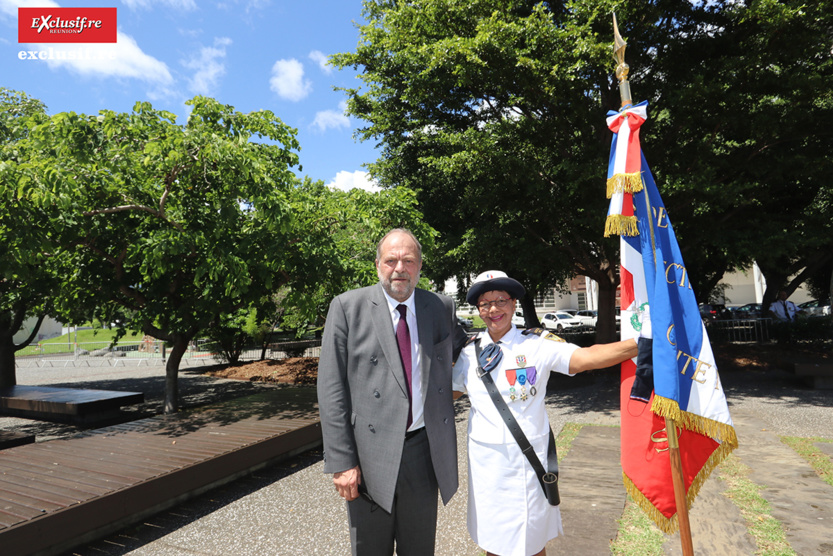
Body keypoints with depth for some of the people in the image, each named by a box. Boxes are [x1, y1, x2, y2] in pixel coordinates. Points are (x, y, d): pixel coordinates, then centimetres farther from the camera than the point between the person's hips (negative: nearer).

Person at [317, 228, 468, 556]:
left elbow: (462, 345, 23)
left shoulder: (442, 307, 2)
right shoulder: (347, 307, -8)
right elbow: (331, 390, -9)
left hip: (425, 453, 3)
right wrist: (341, 462, -12)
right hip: (370, 456, -2)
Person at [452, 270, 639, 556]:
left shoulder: (537, 344, -10)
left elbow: (587, 357, -23)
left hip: (527, 456, -2)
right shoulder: (470, 352, 1)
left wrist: (642, 344, -36)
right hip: (485, 457, 3)